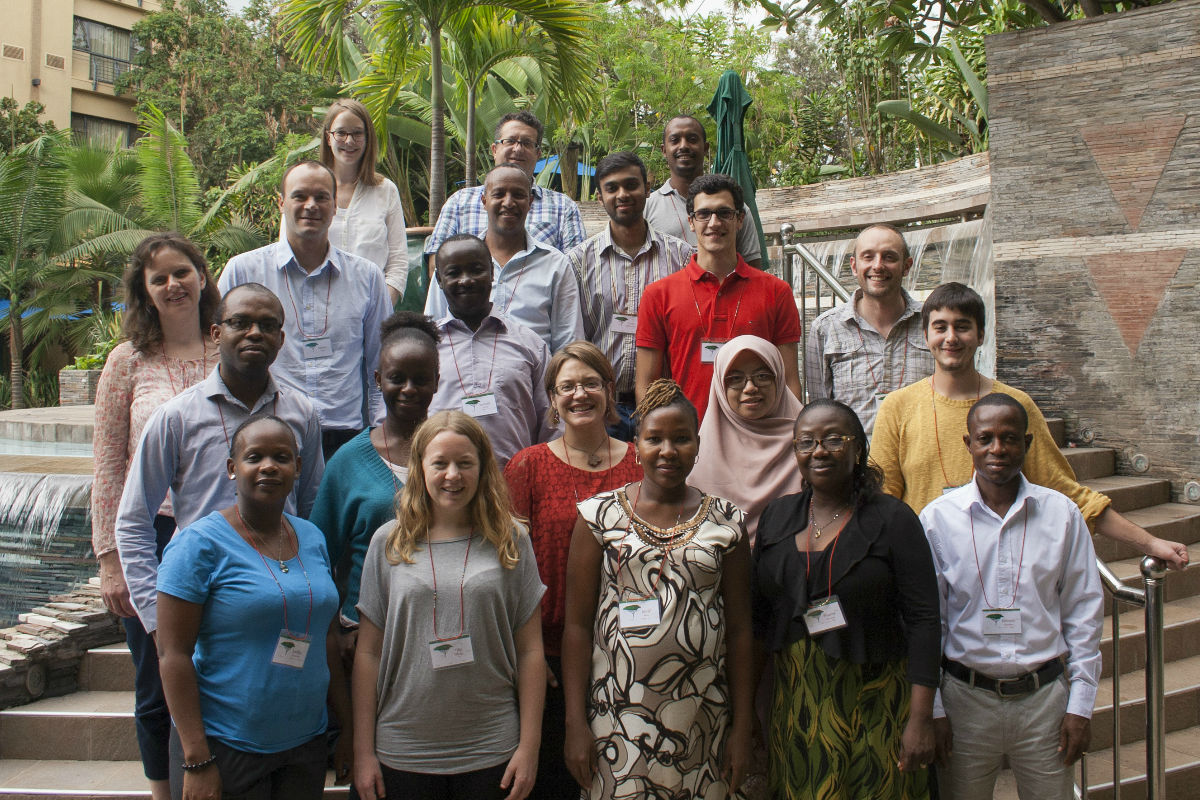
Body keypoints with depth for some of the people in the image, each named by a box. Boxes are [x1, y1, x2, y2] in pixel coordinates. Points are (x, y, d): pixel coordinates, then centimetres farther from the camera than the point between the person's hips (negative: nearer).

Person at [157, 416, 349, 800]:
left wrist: (348, 726, 11)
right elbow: (173, 654, -13)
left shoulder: (312, 539, 7)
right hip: (224, 749, -5)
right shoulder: (200, 544, -10)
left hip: (306, 744, 5)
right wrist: (197, 761, -17)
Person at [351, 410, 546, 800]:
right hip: (402, 753, 1)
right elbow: (369, 652, 3)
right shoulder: (389, 543, 1)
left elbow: (530, 650, 1)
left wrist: (529, 746, -3)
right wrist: (363, 752, 1)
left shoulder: (510, 541, 0)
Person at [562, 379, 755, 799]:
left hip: (702, 717, 1)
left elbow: (739, 629, 4)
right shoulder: (600, 515, 0)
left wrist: (742, 728, 2)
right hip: (617, 714, -1)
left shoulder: (725, 522, 3)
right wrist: (575, 722, -5)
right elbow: (577, 624, -1)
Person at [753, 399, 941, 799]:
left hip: (874, 706, -3)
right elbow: (758, 614, 10)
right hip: (794, 703, 4)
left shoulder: (893, 520, -6)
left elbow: (923, 620, -9)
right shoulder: (776, 517, 6)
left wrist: (920, 720, -14)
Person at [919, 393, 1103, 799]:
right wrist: (933, 709, 0)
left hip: (1046, 696, 1)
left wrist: (1081, 704, 2)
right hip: (966, 696, -1)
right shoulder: (937, 518, -4)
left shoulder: (1062, 514, -1)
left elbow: (1084, 612, 4)